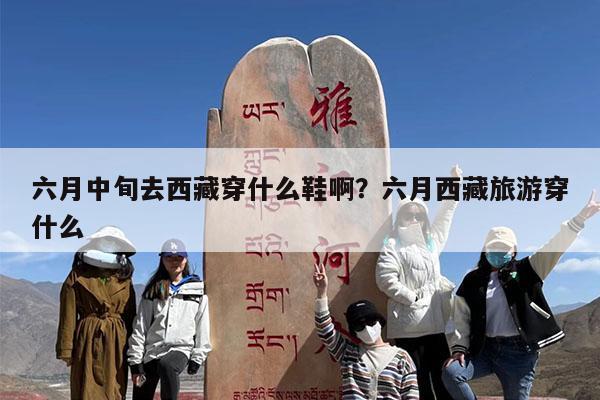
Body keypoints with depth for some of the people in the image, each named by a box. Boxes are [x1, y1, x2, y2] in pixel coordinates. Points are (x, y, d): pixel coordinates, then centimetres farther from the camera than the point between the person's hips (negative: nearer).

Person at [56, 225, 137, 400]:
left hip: (117, 344, 3)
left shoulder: (124, 279, 8)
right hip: (88, 342, -3)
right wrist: (66, 350, -4)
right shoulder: (78, 276, -2)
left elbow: (130, 316, 10)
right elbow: (68, 316, -1)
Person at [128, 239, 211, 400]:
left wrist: (197, 358, -1)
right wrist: (135, 362, 0)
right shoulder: (153, 289, 10)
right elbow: (139, 327, 5)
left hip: (181, 349, -2)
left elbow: (202, 326, 5)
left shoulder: (198, 290, 6)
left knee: (166, 365, -36)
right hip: (152, 350, 3)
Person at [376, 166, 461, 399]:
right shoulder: (393, 246, -2)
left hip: (437, 323, 6)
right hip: (409, 327, -5)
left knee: (443, 380, 10)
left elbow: (445, 215, 25)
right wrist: (412, 298, -12)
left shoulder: (431, 241, 15)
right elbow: (385, 278, -15)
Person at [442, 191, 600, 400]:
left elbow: (555, 247, -5)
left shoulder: (524, 271, 3)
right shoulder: (473, 280, 6)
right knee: (451, 371, -21)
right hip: (486, 349, 1)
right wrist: (459, 348, -9)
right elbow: (462, 319, 4)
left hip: (520, 353, -1)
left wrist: (581, 217, -14)